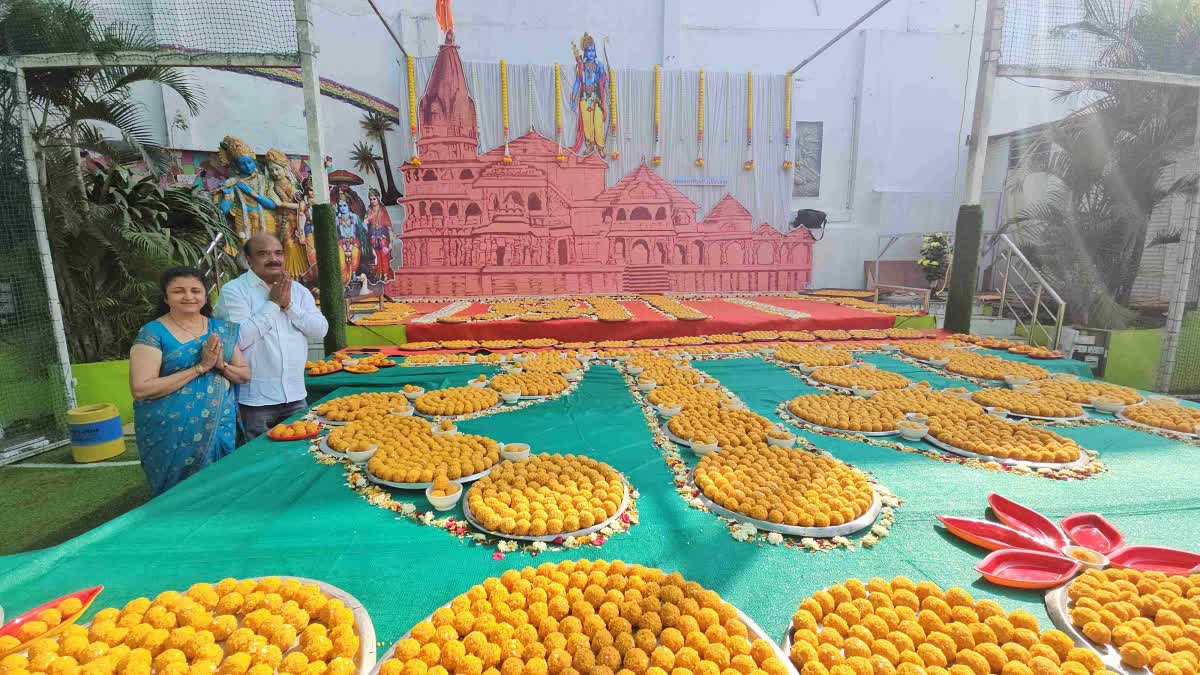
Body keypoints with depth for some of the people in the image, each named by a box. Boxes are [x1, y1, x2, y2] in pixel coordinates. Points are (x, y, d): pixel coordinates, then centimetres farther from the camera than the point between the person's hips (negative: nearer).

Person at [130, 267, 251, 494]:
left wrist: (221, 365, -11)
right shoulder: (152, 333, -7)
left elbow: (245, 375, 9)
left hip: (222, 428, 4)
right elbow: (140, 389, -15)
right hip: (172, 434, -4)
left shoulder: (223, 329, 6)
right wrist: (200, 367, -19)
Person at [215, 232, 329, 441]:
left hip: (295, 395, 4)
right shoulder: (233, 290, -6)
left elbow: (321, 330, -1)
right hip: (255, 399, -4)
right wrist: (273, 303, -13)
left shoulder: (298, 290, 8)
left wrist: (289, 305, -11)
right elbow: (238, 339, -18)